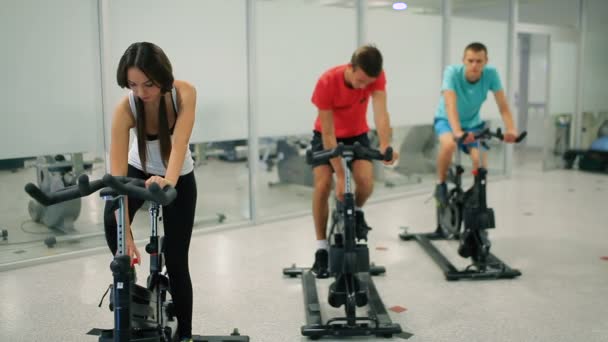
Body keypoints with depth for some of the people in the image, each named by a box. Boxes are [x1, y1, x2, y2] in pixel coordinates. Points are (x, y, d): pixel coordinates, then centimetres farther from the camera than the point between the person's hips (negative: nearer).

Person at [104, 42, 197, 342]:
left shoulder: (184, 93, -29)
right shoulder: (125, 109, -29)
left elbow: (179, 144, -41)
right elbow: (117, 173, -34)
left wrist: (169, 180, -62)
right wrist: (126, 234, -40)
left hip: (180, 177, -1)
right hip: (140, 171, 1)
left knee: (176, 260, -1)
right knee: (112, 222, -29)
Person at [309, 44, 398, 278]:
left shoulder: (376, 77, -25)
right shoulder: (327, 82, -33)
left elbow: (380, 111, -38)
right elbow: (328, 133, -31)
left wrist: (385, 146, -57)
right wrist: (340, 175, -33)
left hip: (357, 135, 2)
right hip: (327, 136, -2)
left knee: (366, 181, -23)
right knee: (322, 185, -19)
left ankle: (356, 213, 12)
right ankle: (322, 249, -5)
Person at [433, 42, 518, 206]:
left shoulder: (491, 74, -22)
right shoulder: (452, 72, -30)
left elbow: (503, 106, -25)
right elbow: (450, 105, -41)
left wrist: (511, 129, -43)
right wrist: (458, 132, -57)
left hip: (472, 122, 3)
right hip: (446, 119, -2)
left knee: (481, 163, -18)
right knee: (449, 144, -36)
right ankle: (441, 185, -11)